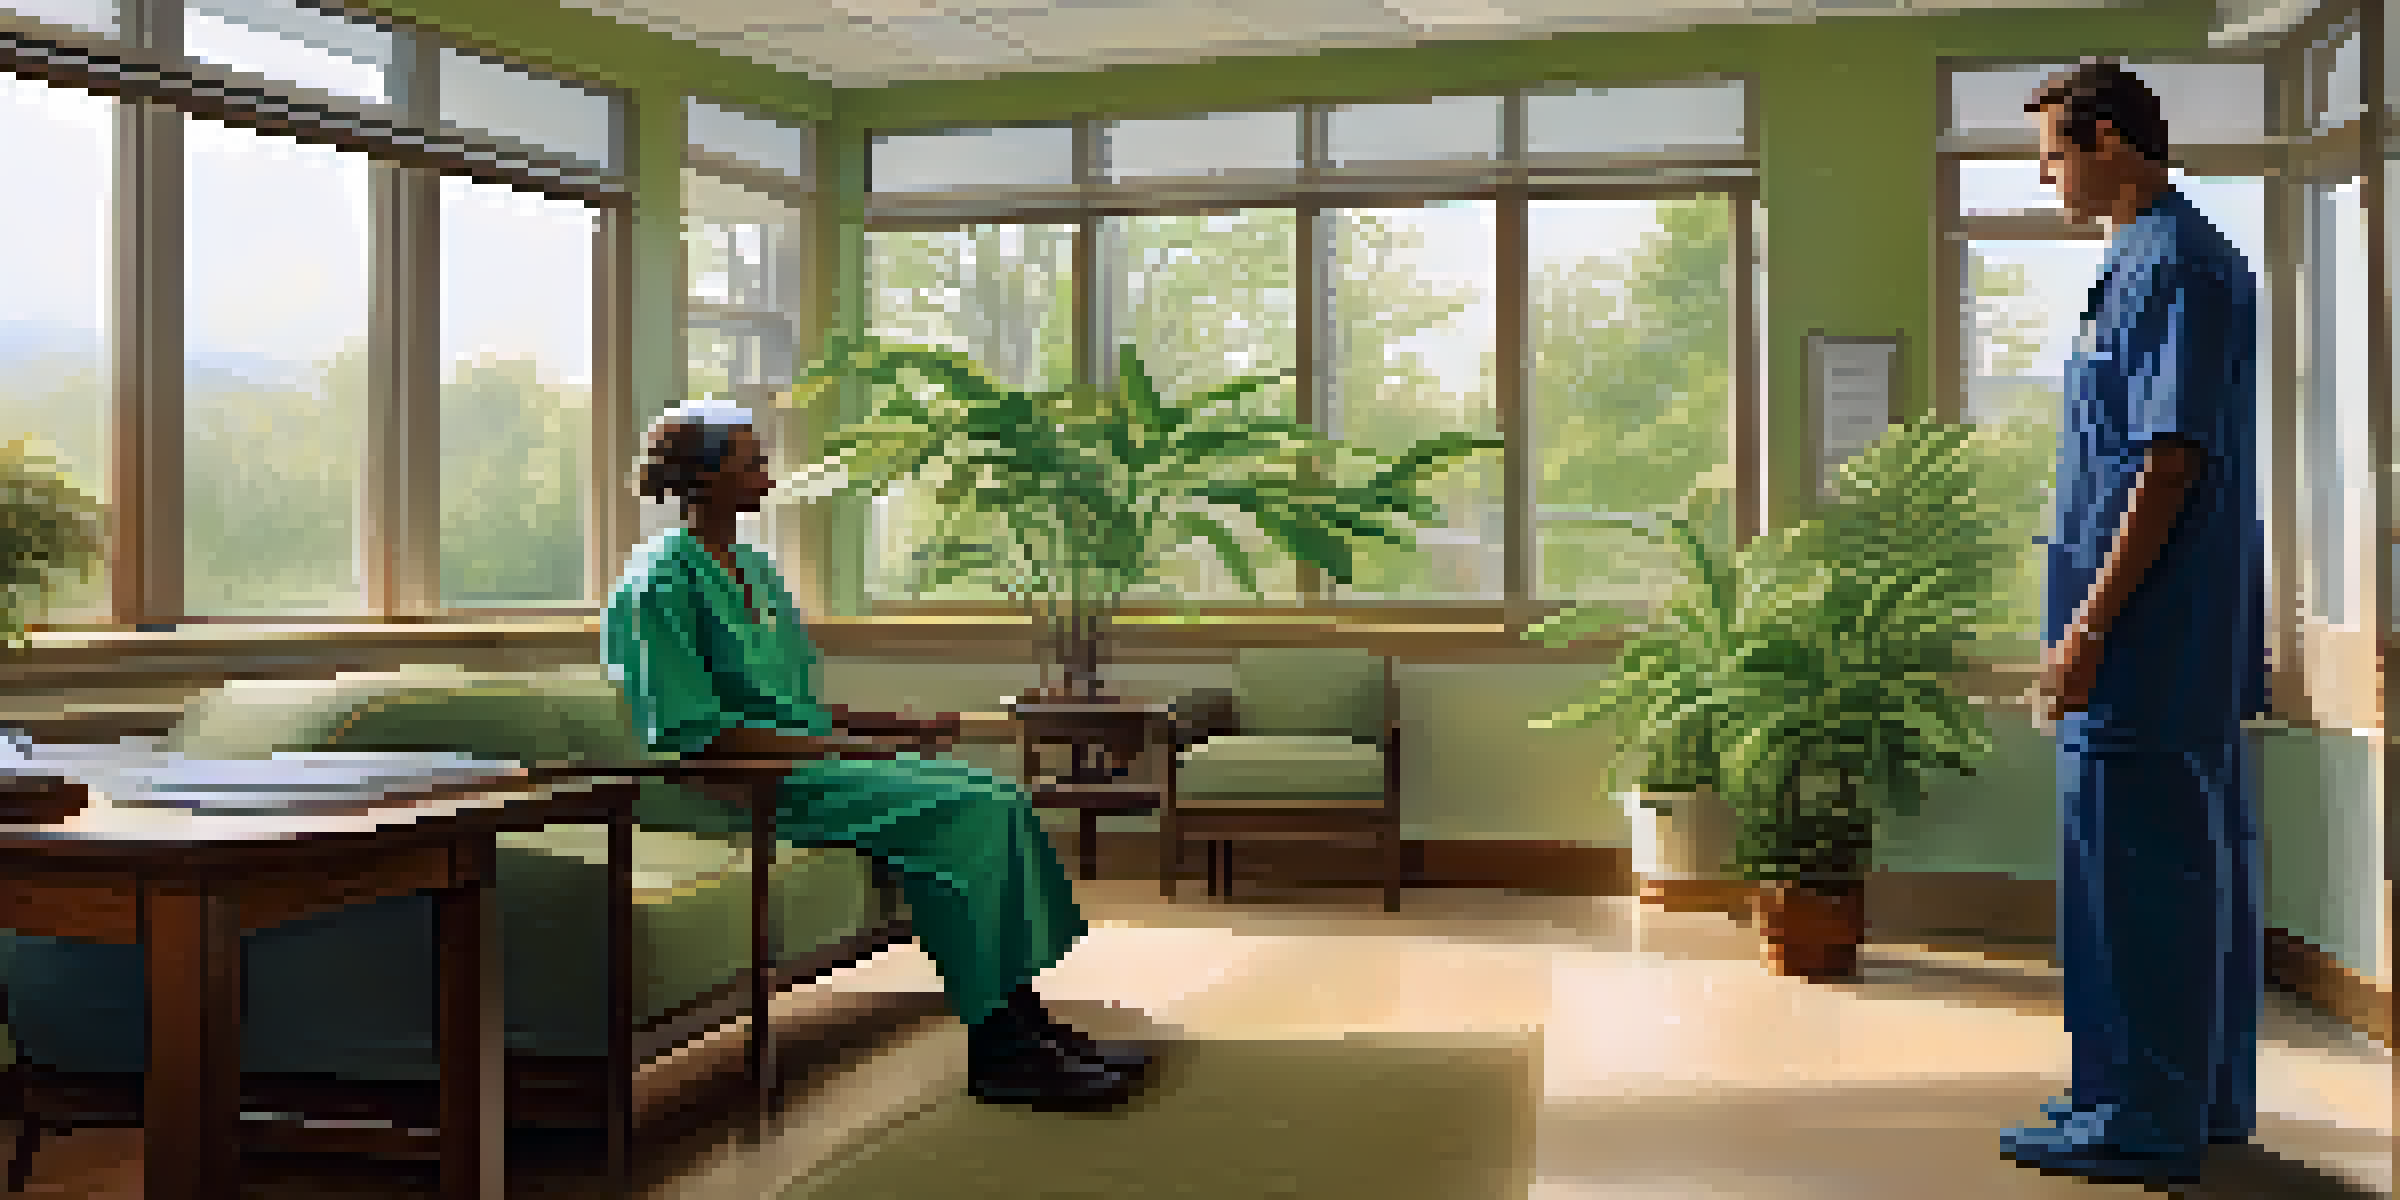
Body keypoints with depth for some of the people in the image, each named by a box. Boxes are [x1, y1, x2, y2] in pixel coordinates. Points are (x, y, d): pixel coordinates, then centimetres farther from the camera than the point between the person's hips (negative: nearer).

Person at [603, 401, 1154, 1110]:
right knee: (960, 812, -25)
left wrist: (909, 725, 10)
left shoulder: (753, 569, 20)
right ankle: (996, 1050, -22)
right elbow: (696, 732, -16)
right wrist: (833, 745, -18)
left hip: (807, 757, 9)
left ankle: (1024, 1019, -10)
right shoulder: (659, 583, -8)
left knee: (996, 799, -10)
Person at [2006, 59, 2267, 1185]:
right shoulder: (2185, 259, 17)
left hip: (2146, 633, -11)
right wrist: (2091, 622, 21)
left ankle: (2141, 1118, 5)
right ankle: (2208, 1095, 27)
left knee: (2134, 873, -4)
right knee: (2201, 860, 16)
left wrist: (2088, 627, -20)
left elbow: (2169, 462, -21)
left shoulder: (2166, 270, -15)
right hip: (2200, 640, 11)